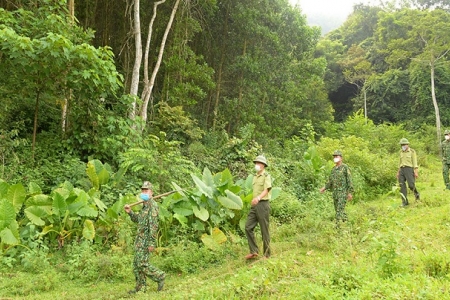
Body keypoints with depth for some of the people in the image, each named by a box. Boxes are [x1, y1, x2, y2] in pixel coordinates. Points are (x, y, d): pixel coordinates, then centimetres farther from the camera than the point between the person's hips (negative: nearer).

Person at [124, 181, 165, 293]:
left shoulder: (152, 205, -14)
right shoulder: (145, 206, 16)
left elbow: (153, 225, -20)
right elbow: (137, 219, 26)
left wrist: (151, 243, -23)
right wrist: (130, 212, 9)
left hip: (145, 240, -10)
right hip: (140, 239, 10)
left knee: (142, 264, -9)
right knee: (136, 264, 11)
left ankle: (160, 276, 5)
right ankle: (140, 287, 18)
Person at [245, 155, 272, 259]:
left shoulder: (266, 176, -8)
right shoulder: (255, 177, 16)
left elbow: (266, 190, -22)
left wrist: (258, 198, -40)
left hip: (263, 204, -7)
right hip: (254, 205, 7)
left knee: (264, 230, 0)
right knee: (248, 227, -1)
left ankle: (267, 254, 10)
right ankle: (254, 251, 5)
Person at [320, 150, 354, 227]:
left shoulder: (345, 167, -8)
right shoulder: (333, 169, 14)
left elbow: (349, 180, -10)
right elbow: (330, 180, 19)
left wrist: (350, 193, -15)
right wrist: (325, 188, 7)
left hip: (343, 192, -7)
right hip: (335, 192, 7)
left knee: (340, 209, -13)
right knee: (338, 209, 12)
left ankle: (338, 226, -14)